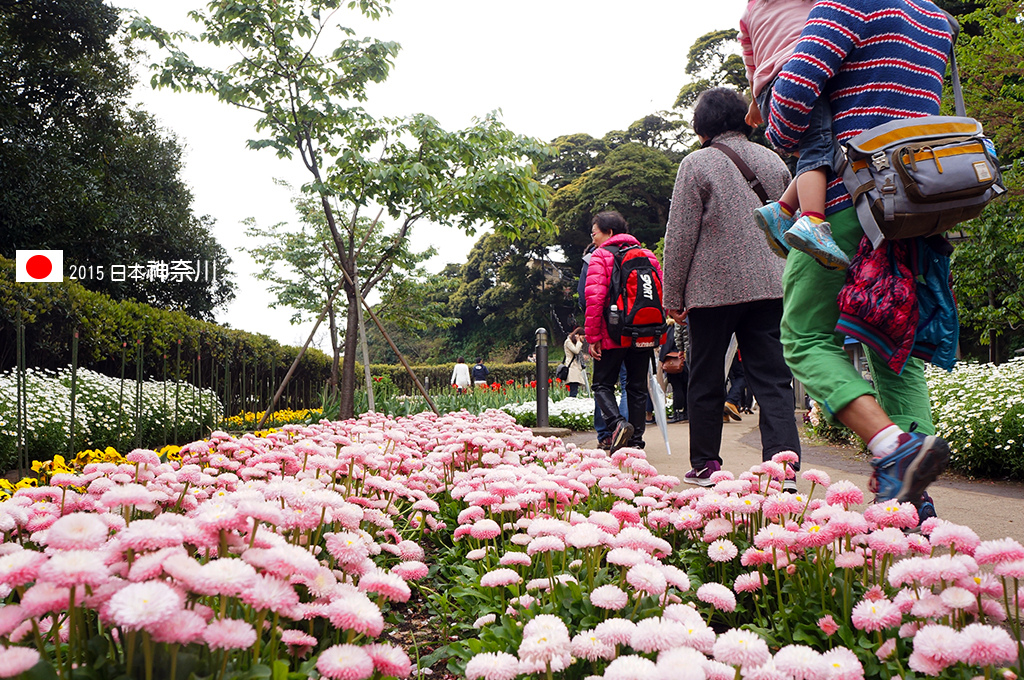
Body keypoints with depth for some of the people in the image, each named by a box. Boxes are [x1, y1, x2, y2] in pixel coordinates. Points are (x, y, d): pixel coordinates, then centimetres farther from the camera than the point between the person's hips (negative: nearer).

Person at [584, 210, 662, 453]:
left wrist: (593, 337, -11)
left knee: (602, 384, 6)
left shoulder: (600, 256, -3)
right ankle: (636, 440, 10)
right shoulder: (648, 256, 13)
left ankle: (618, 423, -17)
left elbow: (594, 298, -14)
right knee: (637, 387, 12)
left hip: (613, 335, -5)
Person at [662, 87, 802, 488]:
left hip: (713, 288, -4)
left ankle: (705, 465, 17)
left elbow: (680, 236, -5)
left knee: (706, 382, 8)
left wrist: (673, 296, 1)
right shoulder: (774, 161, 13)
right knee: (773, 379, 1)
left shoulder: (697, 163, -3)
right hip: (770, 286, 4)